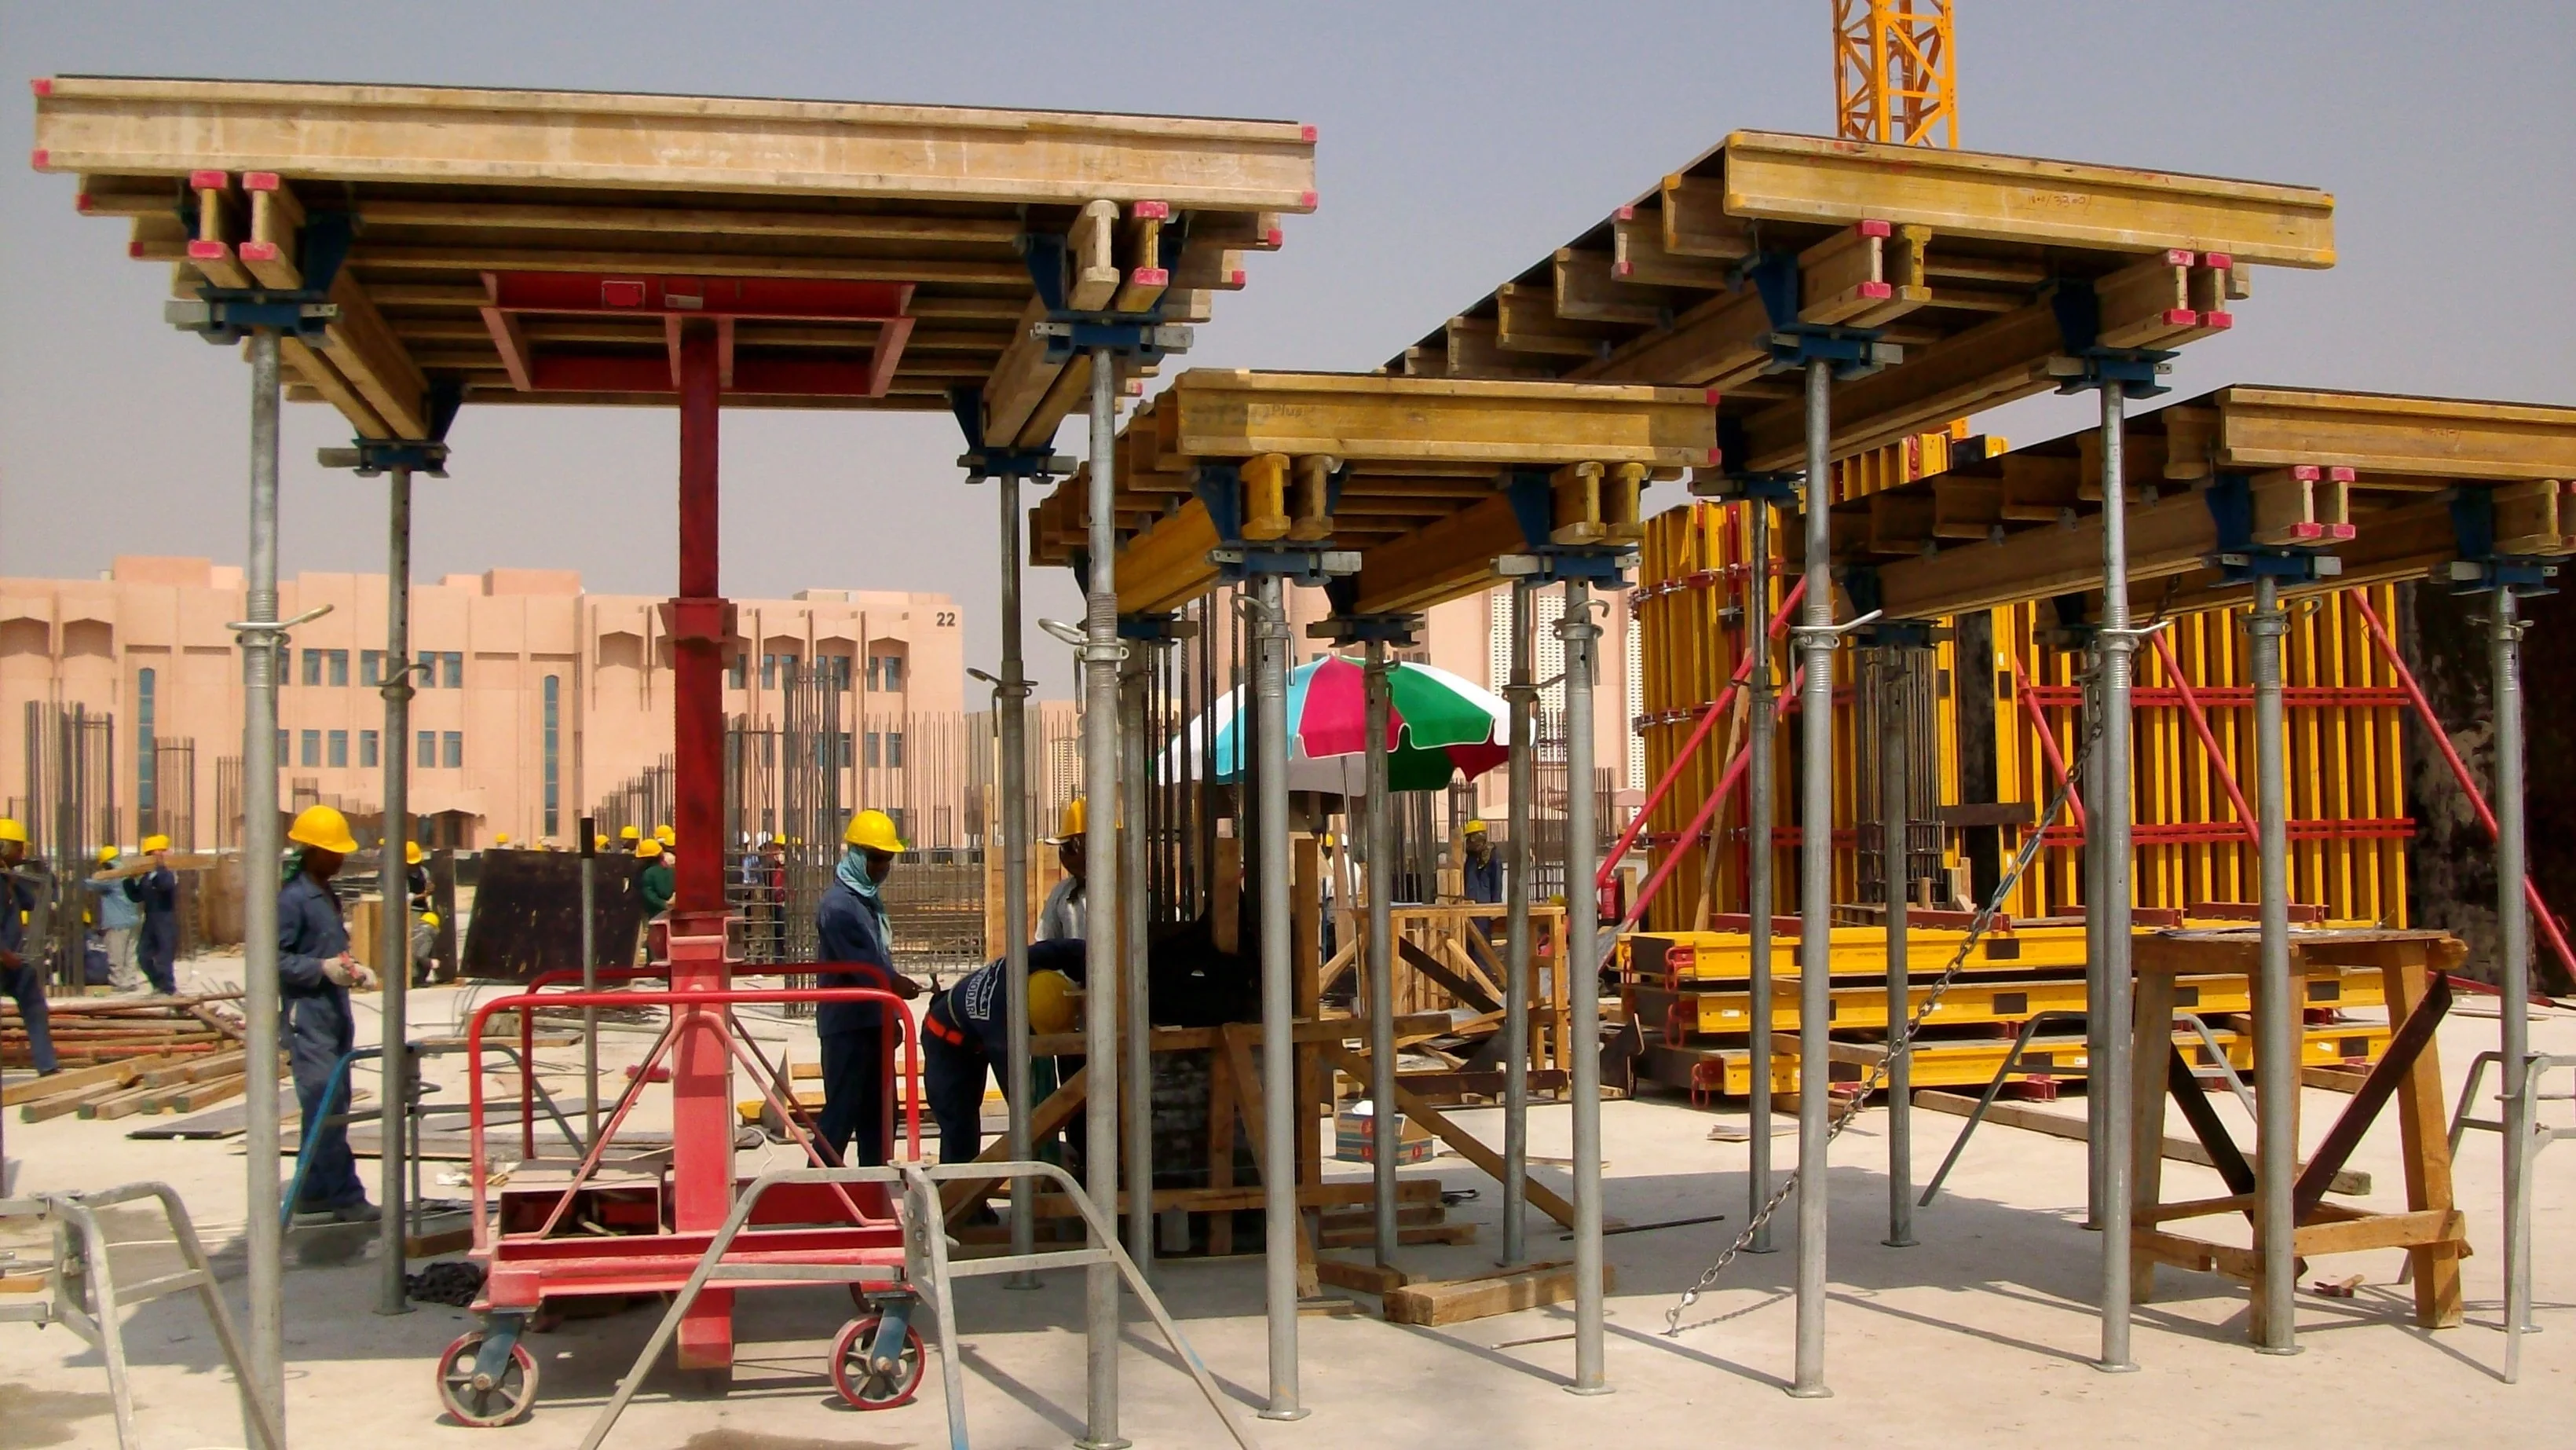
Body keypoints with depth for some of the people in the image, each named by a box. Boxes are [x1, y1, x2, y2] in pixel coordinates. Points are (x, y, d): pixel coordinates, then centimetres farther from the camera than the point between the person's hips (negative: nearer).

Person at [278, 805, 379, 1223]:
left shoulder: (326, 895, 18)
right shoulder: (292, 898, -12)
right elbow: (276, 958, -17)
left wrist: (352, 969, 13)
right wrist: (323, 968, -24)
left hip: (335, 1015, 10)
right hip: (308, 1019, -10)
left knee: (332, 1108, 12)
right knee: (326, 1109, -9)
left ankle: (314, 1196, 19)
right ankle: (345, 1196, -8)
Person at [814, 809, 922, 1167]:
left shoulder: (869, 900, 14)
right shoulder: (839, 905, -16)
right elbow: (863, 967, -24)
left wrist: (890, 1016, 18)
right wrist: (898, 985, -35)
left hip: (873, 1022, 9)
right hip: (848, 1025, -9)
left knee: (877, 1109, 14)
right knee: (843, 1111, -7)